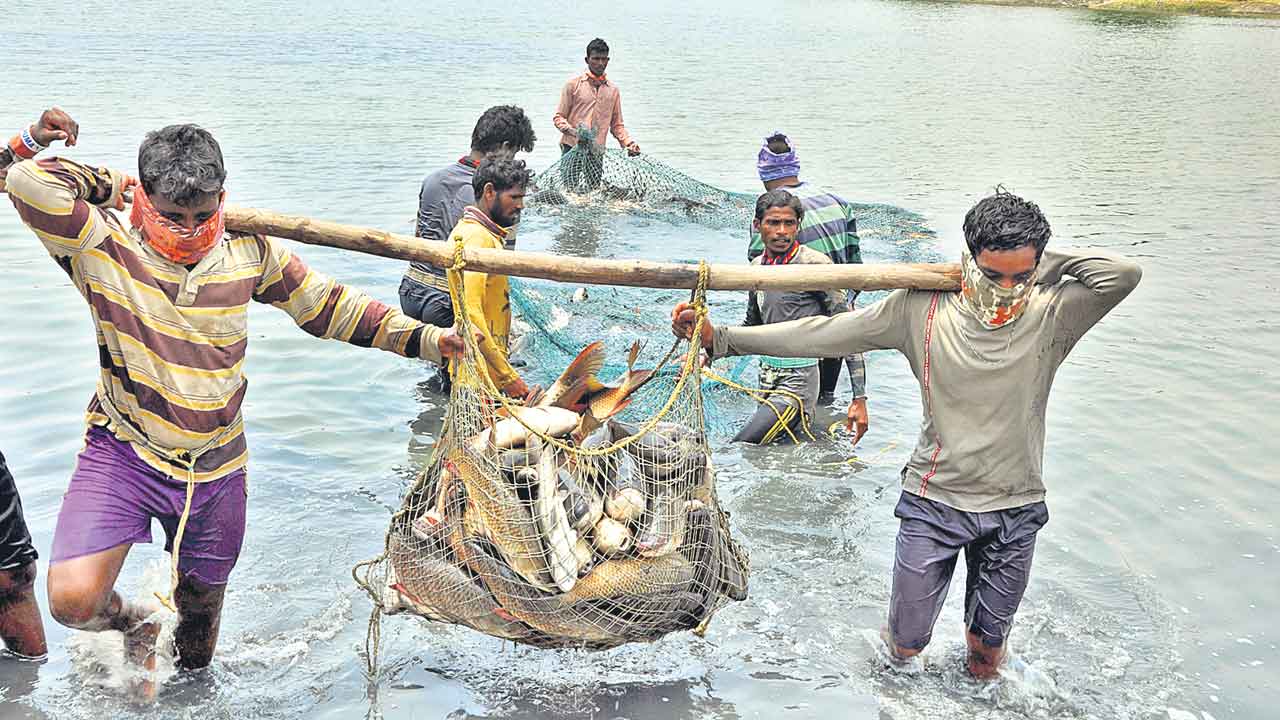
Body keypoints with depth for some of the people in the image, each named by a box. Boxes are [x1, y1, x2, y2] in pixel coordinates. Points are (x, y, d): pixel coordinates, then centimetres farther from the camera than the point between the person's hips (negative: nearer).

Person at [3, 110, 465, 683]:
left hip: (215, 467, 3)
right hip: (123, 449, -2)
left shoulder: (249, 254, -2)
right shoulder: (103, 249, -13)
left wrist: (427, 339, 1)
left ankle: (188, 677, 51)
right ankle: (134, 623, 15)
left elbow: (328, 307, 6)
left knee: (201, 614, 17)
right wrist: (107, 184, -9)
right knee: (73, 600, -21)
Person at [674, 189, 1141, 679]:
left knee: (987, 649, 17)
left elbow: (1124, 274, -22)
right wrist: (721, 337, -12)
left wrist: (1046, 264, -11)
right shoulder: (922, 309, -10)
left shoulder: (1052, 317, -9)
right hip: (933, 501, -1)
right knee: (905, 644, 9)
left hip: (1015, 512, 1)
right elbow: (822, 335, -9)